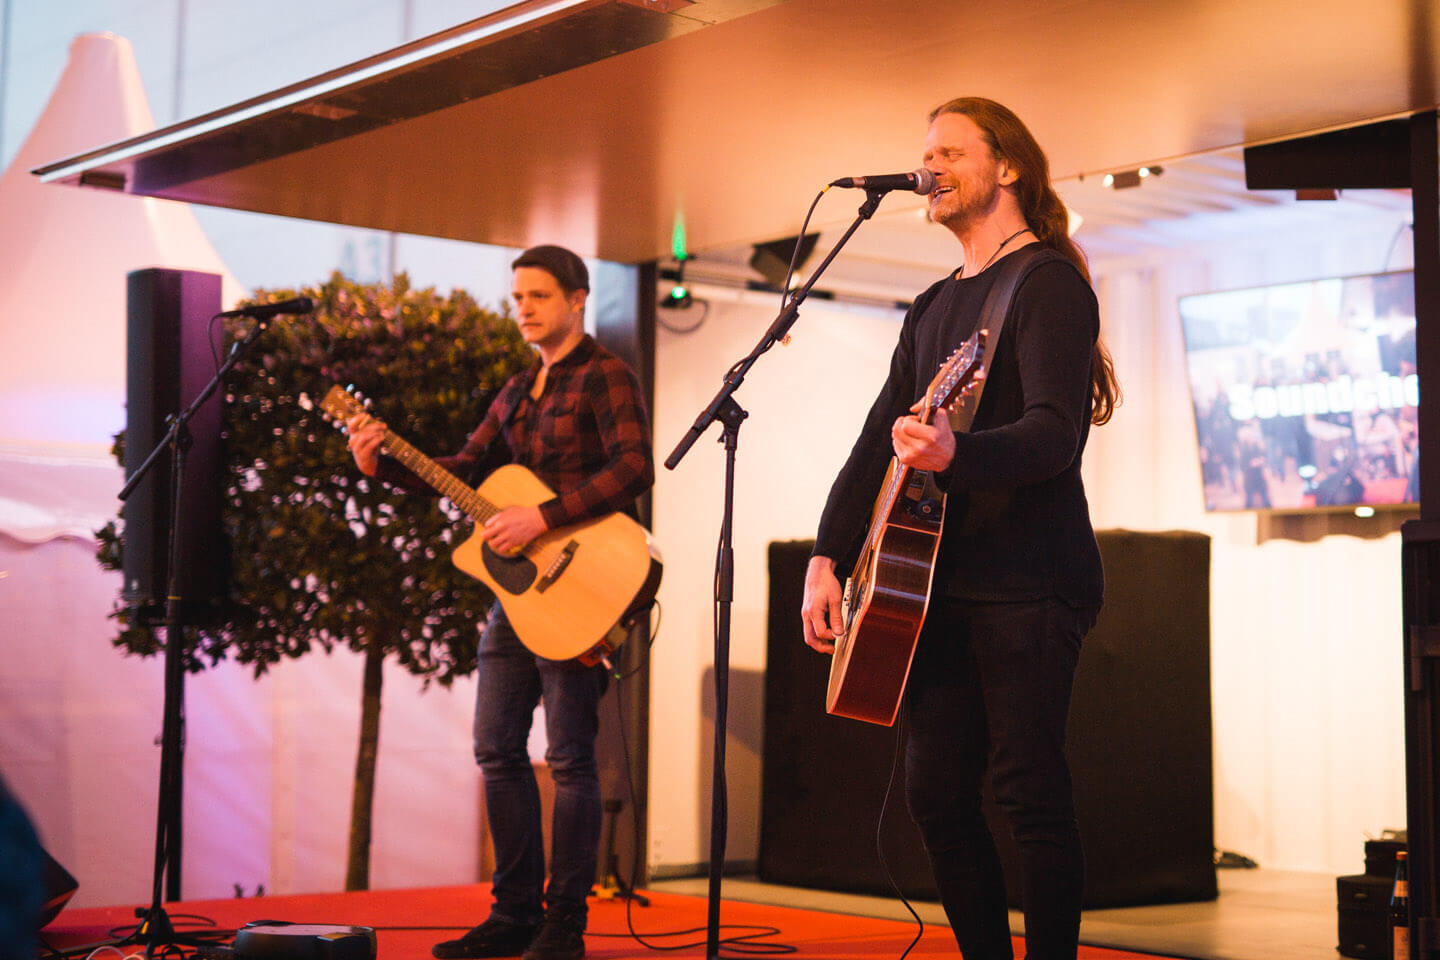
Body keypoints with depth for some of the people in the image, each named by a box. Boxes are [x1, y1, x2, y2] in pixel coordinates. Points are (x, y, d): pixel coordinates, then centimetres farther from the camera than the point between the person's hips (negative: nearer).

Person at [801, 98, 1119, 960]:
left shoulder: (1048, 281, -5)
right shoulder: (933, 308, 20)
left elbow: (1055, 434, -19)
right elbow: (879, 436, 16)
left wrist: (954, 455, -38)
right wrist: (828, 558, 5)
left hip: (1028, 581, -8)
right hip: (938, 580, 8)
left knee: (1030, 790, -9)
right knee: (937, 792, 7)